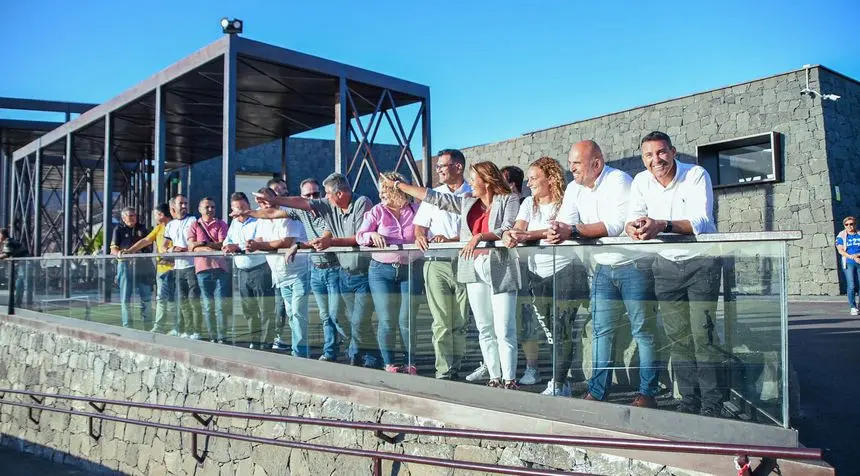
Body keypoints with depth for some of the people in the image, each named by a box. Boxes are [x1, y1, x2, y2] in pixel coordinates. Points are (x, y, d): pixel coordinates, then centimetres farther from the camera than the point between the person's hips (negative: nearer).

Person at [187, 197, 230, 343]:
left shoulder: (221, 224, 11)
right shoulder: (194, 226, 14)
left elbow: (222, 244, -2)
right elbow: (191, 247, 1)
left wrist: (202, 244, -8)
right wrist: (208, 249, -11)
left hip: (220, 267, -1)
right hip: (202, 268, 2)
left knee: (221, 305, -5)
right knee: (207, 306, 4)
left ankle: (221, 337, -3)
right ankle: (212, 337, 10)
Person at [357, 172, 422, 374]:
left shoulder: (415, 210, 5)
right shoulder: (377, 211, 6)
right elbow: (360, 236, 2)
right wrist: (372, 235, -19)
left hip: (409, 269, 0)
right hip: (381, 269, 0)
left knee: (406, 320, 0)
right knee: (386, 320, -1)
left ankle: (409, 363, 14)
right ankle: (389, 364, 11)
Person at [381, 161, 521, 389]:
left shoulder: (509, 200, 3)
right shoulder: (466, 202, 17)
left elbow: (509, 229, -10)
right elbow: (432, 196, 18)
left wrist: (479, 236, -21)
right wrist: (397, 185, 19)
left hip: (500, 268, -5)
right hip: (474, 268, 5)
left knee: (504, 330, -8)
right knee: (484, 329, 7)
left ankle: (509, 380, -1)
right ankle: (494, 378, 14)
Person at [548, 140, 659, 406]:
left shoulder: (618, 181, -17)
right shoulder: (574, 189, 5)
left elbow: (615, 225, -28)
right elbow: (565, 224, -5)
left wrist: (573, 231, -34)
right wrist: (557, 232, -30)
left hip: (634, 265, -6)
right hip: (603, 267, 7)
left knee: (643, 331, 1)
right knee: (602, 330, 8)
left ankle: (647, 393, 10)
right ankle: (597, 391, 16)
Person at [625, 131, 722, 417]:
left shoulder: (696, 175, -15)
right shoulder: (641, 181, -2)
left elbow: (701, 222, -27)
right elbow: (632, 220, -9)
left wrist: (662, 225, -44)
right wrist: (634, 228, -35)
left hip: (701, 261, -4)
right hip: (667, 264, 4)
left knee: (703, 334, -9)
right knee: (677, 337, 6)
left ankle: (712, 405, 0)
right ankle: (689, 401, 16)